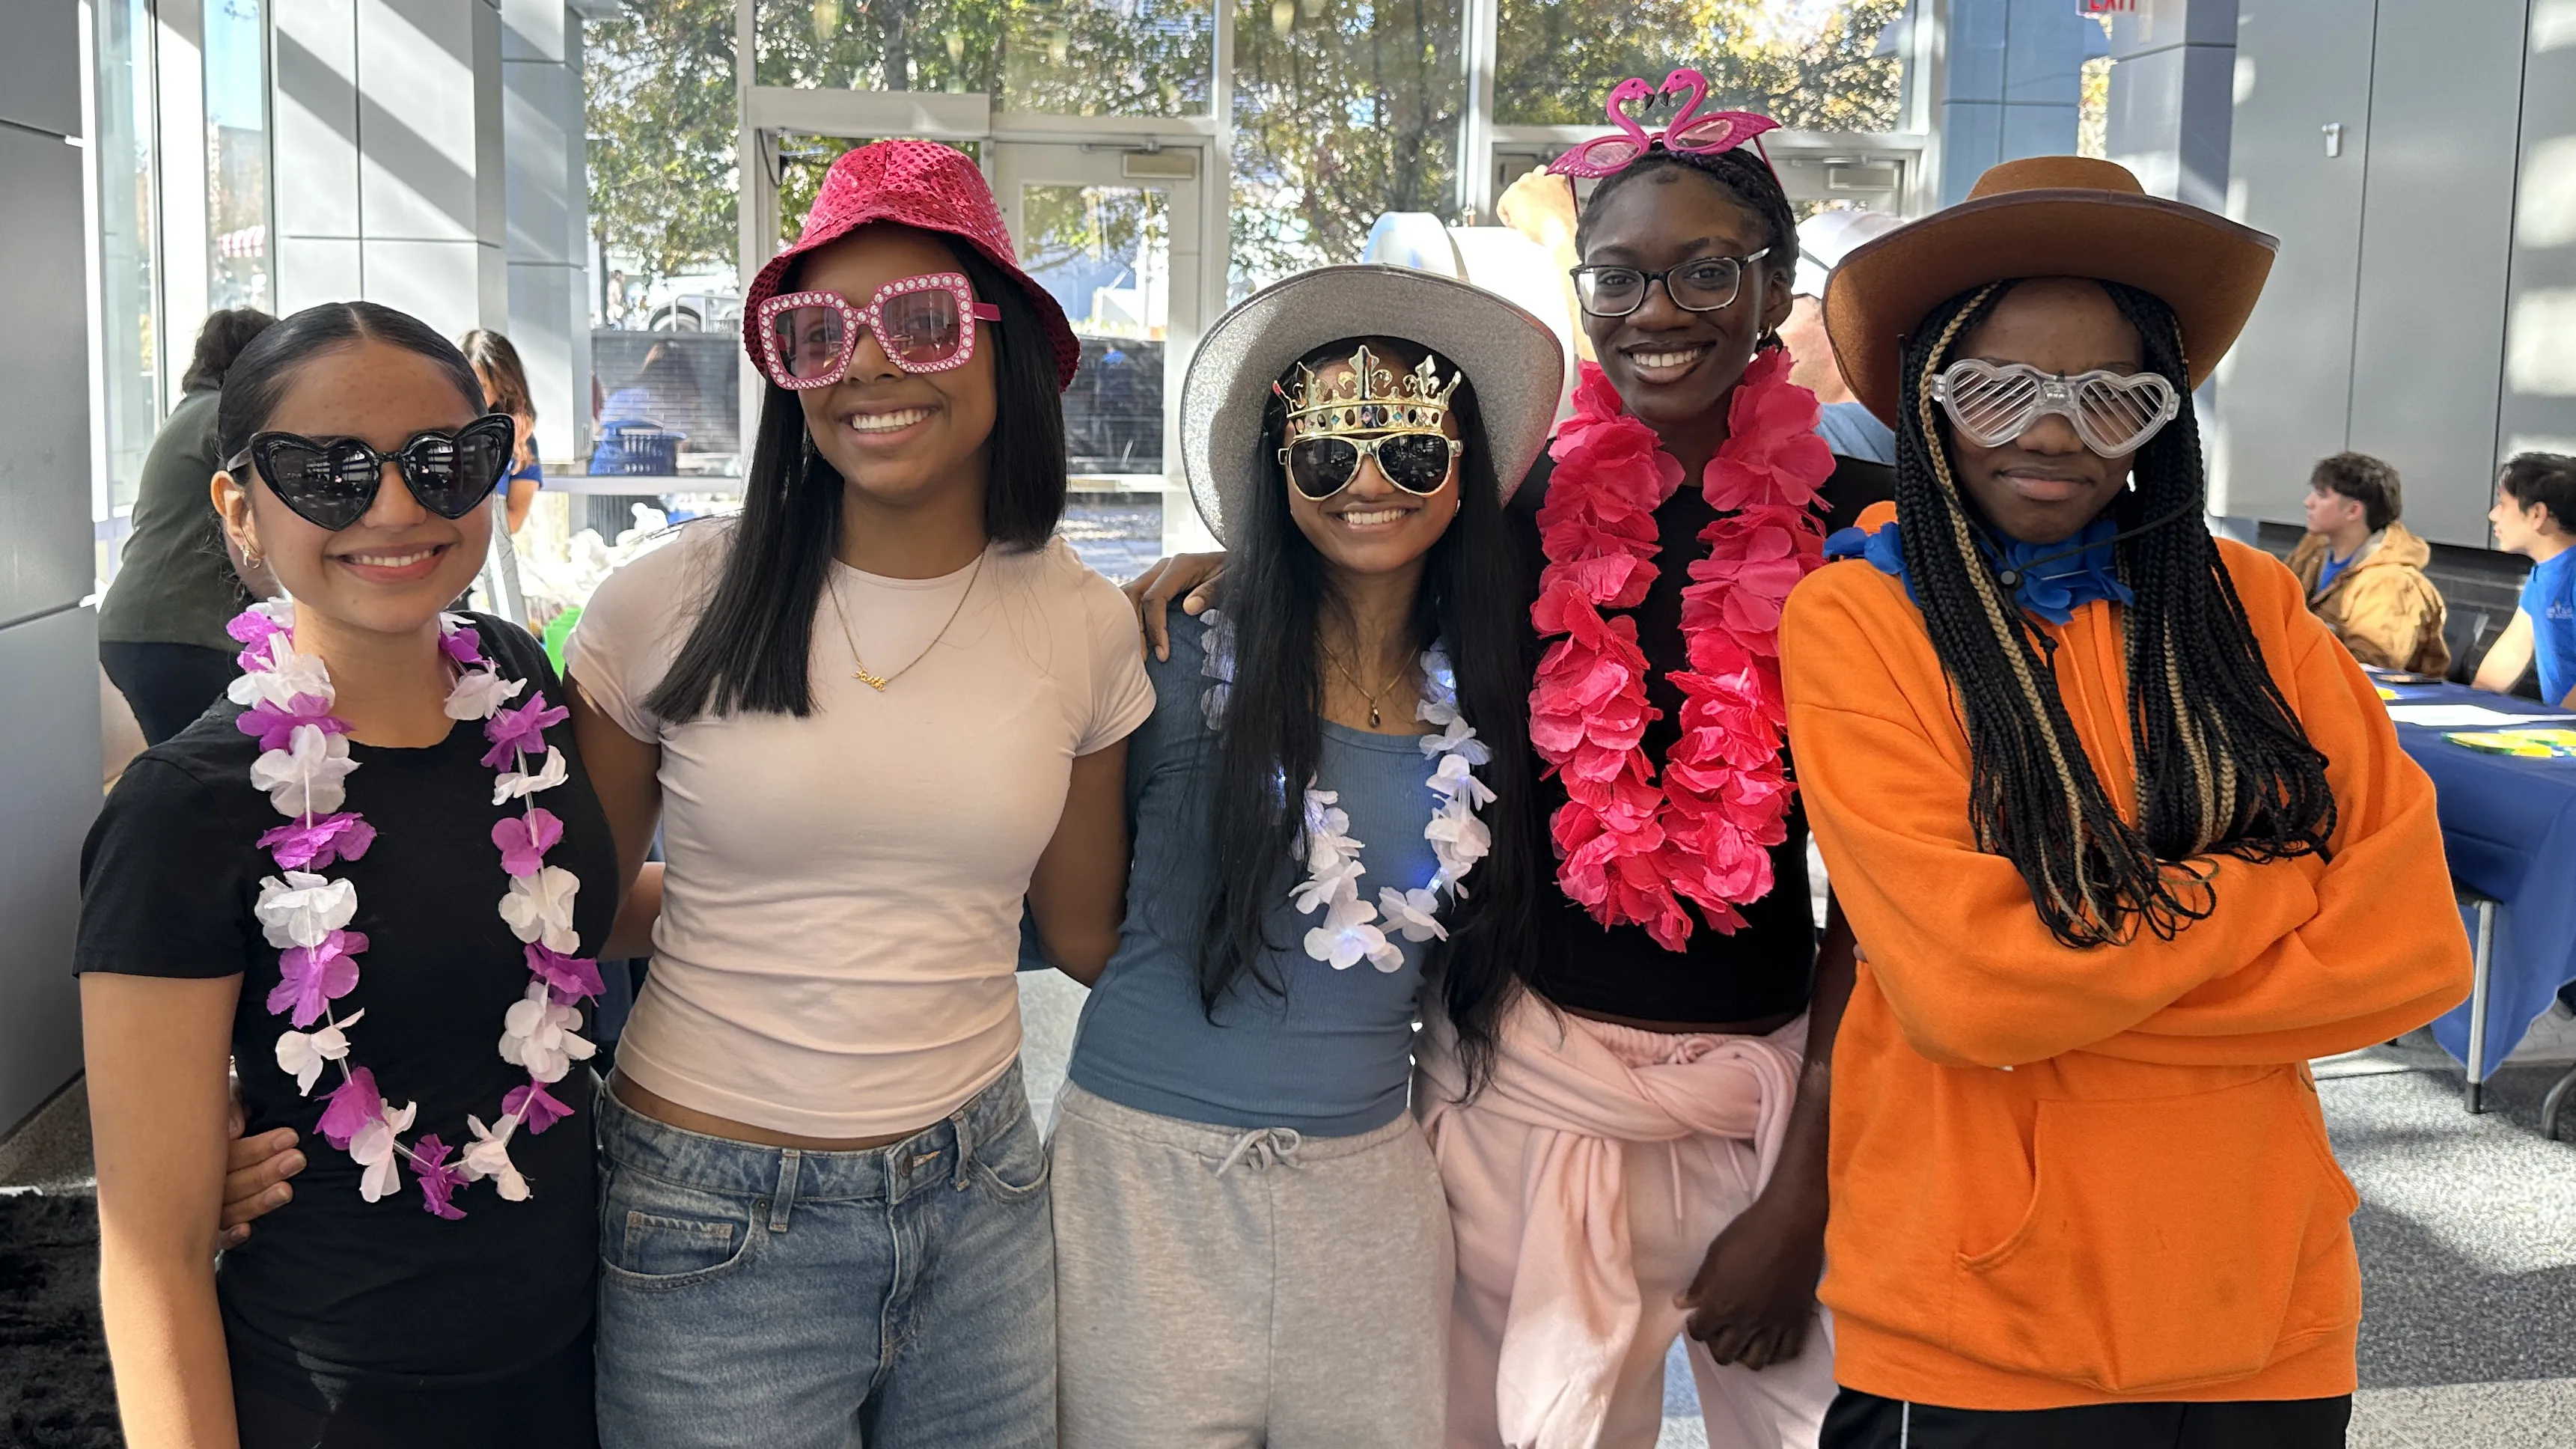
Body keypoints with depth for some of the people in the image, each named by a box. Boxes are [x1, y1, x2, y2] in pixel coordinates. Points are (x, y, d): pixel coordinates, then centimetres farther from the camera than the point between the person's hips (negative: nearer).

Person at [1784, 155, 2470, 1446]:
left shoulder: (2248, 603, 2)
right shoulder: (1855, 618, -10)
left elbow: (2417, 947, -6)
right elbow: (1963, 987, -19)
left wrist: (2068, 977, -15)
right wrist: (2270, 885, -9)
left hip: (2265, 1318, 4)